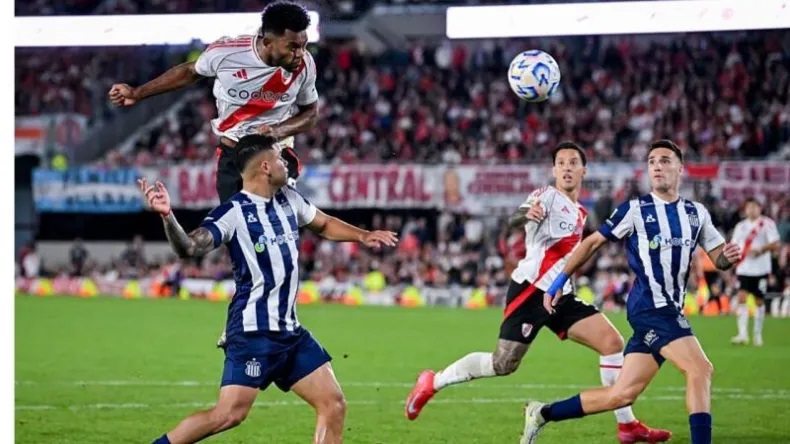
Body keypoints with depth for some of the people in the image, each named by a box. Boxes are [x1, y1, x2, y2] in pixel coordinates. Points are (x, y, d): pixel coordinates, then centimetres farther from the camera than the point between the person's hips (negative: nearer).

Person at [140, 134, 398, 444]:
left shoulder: (288, 199, 10)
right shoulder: (233, 212, -13)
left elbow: (323, 225, 29)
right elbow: (190, 247, -26)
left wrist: (363, 236, 16)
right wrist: (167, 217, -43)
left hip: (289, 330, 8)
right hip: (253, 332, -8)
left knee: (333, 405, 5)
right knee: (229, 414, -17)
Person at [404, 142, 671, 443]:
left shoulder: (579, 214, 18)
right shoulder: (548, 196, -6)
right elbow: (514, 220, -29)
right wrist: (527, 214, -50)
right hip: (531, 290, -8)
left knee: (612, 343, -5)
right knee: (502, 365, -10)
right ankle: (433, 382, 10)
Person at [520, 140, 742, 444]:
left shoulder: (697, 213, 12)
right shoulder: (636, 210, -3)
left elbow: (718, 258, 16)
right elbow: (593, 243, 2)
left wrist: (729, 256, -9)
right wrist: (558, 282, 1)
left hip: (670, 310, 6)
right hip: (650, 307, -6)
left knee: (622, 395, 6)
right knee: (700, 369, -20)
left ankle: (543, 414, 19)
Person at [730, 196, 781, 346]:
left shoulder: (767, 224, -1)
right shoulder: (741, 226, 13)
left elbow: (775, 245, -8)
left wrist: (759, 250, -20)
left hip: (761, 269, -2)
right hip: (744, 270, 2)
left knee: (759, 301, 6)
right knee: (742, 298, -13)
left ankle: (758, 334, 20)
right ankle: (742, 334, -19)